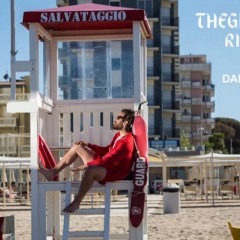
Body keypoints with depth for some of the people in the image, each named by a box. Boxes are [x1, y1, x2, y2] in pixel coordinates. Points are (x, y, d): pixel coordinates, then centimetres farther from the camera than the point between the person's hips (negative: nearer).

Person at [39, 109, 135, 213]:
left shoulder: (127, 142, -24)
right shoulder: (119, 135, 10)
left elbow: (108, 160, -29)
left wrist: (86, 165, -29)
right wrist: (88, 145, 15)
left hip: (116, 172, -11)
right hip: (107, 164, 11)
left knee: (90, 170, -42)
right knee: (77, 147, 11)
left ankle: (76, 202, -27)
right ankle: (53, 172, 7)